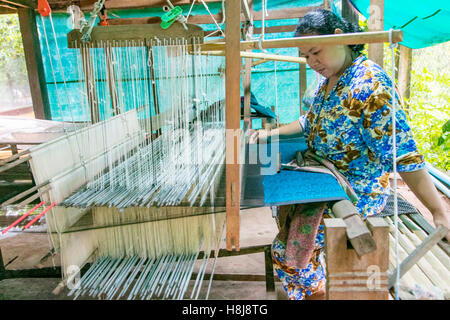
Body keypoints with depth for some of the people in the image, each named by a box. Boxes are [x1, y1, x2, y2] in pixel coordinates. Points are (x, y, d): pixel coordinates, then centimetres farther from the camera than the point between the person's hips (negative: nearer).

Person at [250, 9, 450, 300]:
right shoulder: (327, 81, 6)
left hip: (358, 190, -9)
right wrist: (271, 134, 6)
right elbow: (310, 122, 19)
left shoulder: (369, 82, -23)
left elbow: (402, 151, -26)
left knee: (289, 249, -15)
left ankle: (316, 292, 17)